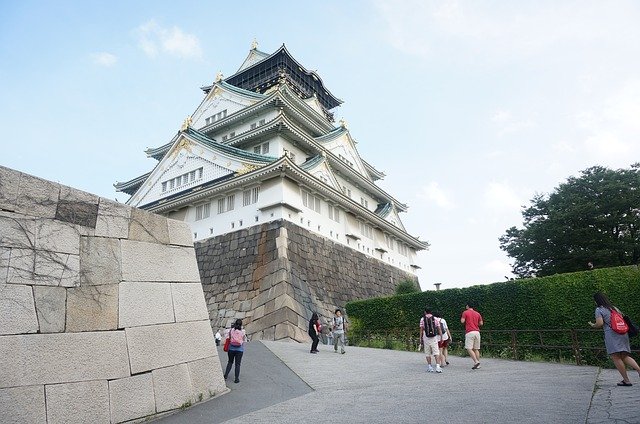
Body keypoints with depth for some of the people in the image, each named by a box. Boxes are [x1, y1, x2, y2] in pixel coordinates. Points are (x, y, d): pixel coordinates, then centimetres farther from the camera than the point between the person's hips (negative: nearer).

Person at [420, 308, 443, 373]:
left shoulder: (422, 319, 2)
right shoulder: (435, 319, 4)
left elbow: (421, 329, -1)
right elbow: (439, 328, 2)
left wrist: (420, 338, 5)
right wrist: (441, 337, 6)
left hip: (426, 337, 0)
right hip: (434, 337, 0)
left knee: (428, 353, 10)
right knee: (436, 353, 0)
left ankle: (430, 367, 13)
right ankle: (437, 366, -11)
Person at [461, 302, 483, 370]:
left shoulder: (465, 312, 0)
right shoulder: (477, 313, 14)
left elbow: (462, 321, -6)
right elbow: (481, 323, 13)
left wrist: (462, 318, 14)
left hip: (469, 332, -6)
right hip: (477, 332, 6)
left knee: (469, 348, -6)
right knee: (476, 349, 9)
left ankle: (476, 362, -19)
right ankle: (478, 364, 7)